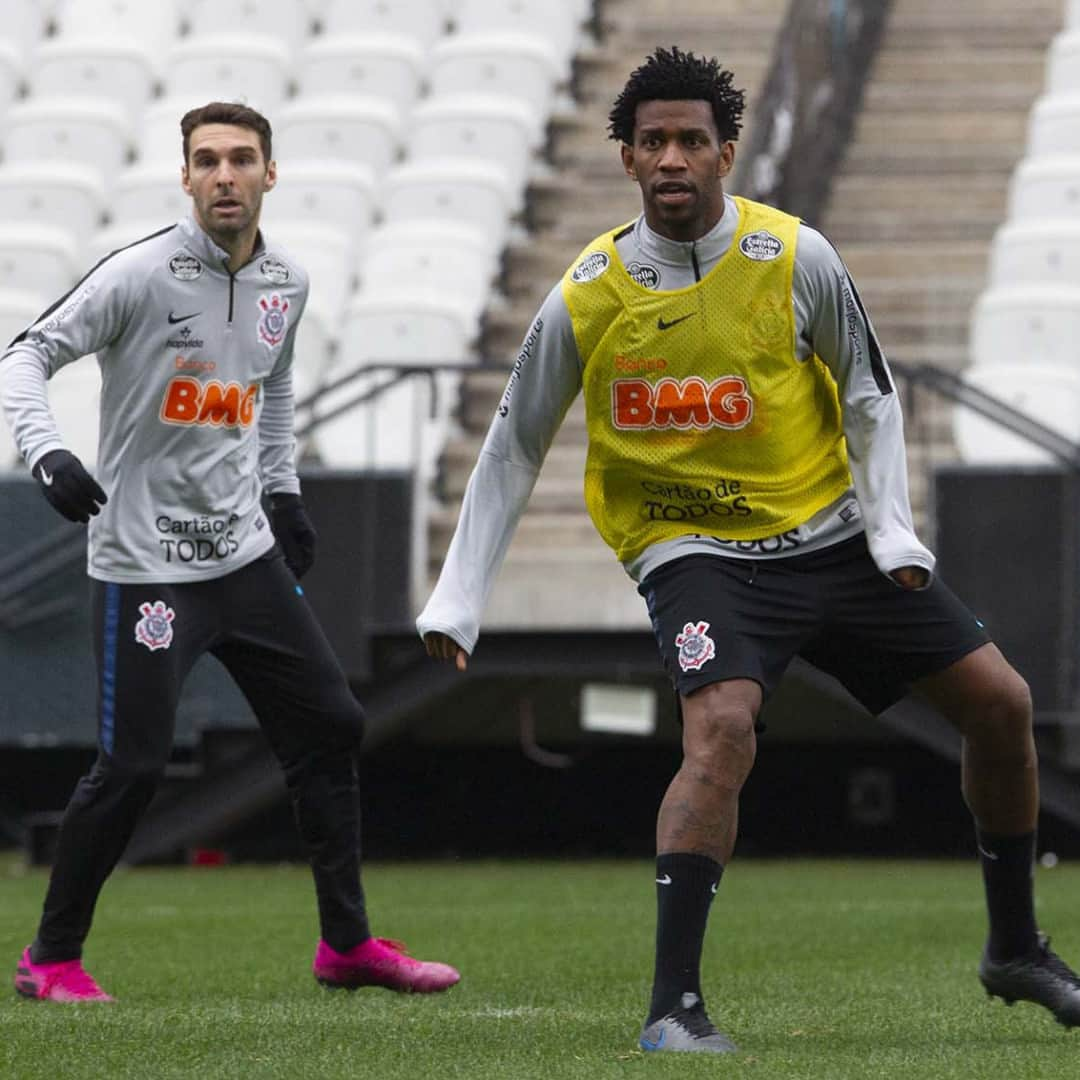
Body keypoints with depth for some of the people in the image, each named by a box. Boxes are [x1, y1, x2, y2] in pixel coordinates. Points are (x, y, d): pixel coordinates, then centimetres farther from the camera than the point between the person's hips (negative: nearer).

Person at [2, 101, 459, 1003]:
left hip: (247, 553, 7)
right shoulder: (143, 275, -14)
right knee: (132, 765, -9)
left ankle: (347, 943, 19)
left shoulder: (286, 283, 6)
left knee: (330, 727, 7)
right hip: (143, 561, -7)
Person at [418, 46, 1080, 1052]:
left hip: (830, 533, 3)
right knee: (721, 730, -31)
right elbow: (512, 449, 1)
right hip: (696, 551, -3)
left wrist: (892, 530, -7)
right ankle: (671, 1006, -28)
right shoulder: (585, 298, -11)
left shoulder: (796, 258, -9)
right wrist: (456, 600, -1)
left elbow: (868, 397, 5)